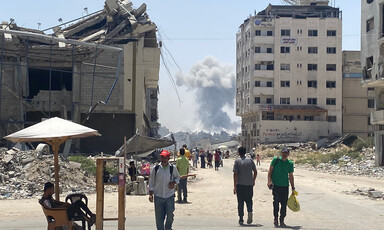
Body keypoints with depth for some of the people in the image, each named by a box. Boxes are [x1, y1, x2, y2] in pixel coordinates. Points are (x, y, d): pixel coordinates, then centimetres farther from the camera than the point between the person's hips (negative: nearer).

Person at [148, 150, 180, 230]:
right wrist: (151, 194, 0)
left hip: (170, 195, 0)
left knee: (170, 214, -1)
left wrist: (174, 182, -5)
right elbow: (151, 182, 4)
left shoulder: (173, 168, -1)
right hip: (158, 196, 0)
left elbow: (177, 177, 17)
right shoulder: (156, 168, -2)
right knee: (159, 216, 2)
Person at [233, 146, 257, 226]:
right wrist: (253, 181, 21)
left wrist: (234, 186, -8)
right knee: (249, 200, 13)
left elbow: (235, 174, -10)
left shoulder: (237, 161, -5)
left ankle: (241, 219, 7)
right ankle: (250, 212, -14)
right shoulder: (250, 160, 3)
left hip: (240, 184, -2)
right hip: (249, 184, 2)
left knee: (240, 202, 6)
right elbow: (255, 172, 6)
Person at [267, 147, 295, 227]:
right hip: (276, 185, -3)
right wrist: (269, 181, -11)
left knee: (284, 203, 3)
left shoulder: (290, 163, 6)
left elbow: (291, 176, 11)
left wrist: (293, 188, 10)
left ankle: (282, 221, 12)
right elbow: (270, 171, 1)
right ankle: (275, 218, 12)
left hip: (285, 185, 3)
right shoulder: (276, 160, -1)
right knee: (276, 202, -5)